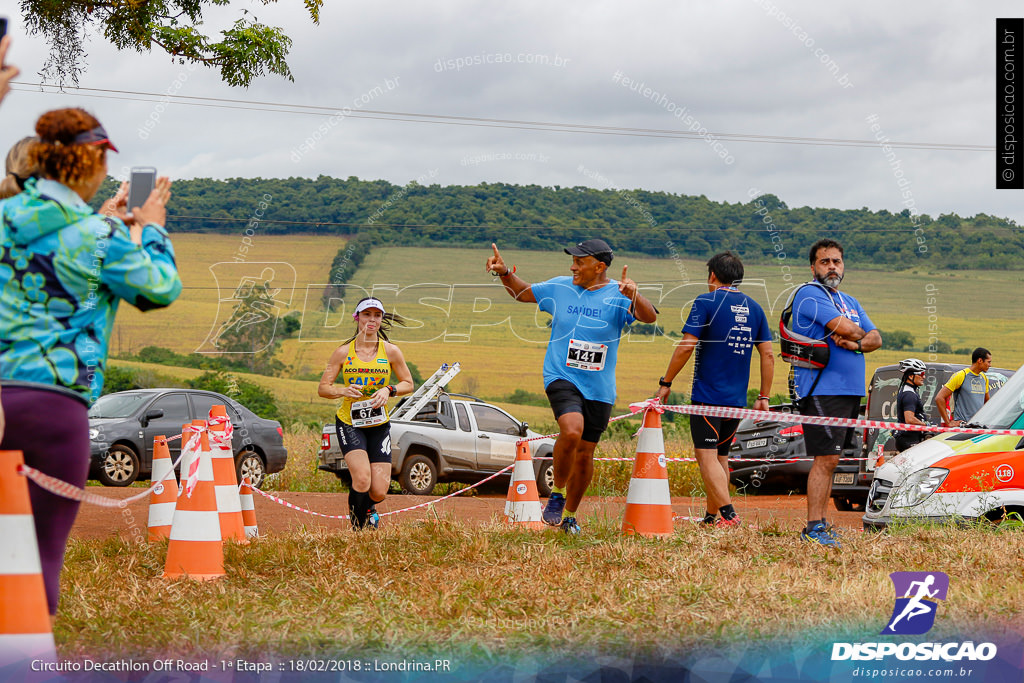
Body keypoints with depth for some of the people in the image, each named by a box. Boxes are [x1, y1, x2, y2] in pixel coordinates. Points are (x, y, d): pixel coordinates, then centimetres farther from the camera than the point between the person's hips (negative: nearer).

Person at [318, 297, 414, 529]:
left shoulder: (390, 351, 0)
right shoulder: (343, 352, -3)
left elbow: (408, 384, 8)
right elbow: (323, 388, 0)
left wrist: (388, 390, -12)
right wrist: (343, 390, -21)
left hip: (379, 425, 2)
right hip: (349, 423, -2)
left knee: (379, 491, -6)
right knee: (362, 479, -24)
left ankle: (369, 506, 33)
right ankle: (359, 527, 1)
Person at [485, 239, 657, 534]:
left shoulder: (617, 297, -6)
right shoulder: (559, 288, 3)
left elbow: (649, 317, -22)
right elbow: (523, 292, 20)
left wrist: (634, 295, -41)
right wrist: (505, 273, 3)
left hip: (599, 388, 1)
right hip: (561, 377, 0)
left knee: (584, 453, 8)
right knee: (571, 430, -28)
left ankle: (569, 514, 29)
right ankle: (557, 493, -6)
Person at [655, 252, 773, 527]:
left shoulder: (706, 302, -6)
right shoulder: (754, 308, 10)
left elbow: (686, 346, -13)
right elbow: (768, 355, 9)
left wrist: (665, 383, -5)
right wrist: (764, 397, 13)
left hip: (708, 394, -6)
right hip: (737, 398, 6)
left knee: (707, 456, -7)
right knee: (721, 457, 16)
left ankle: (728, 513, -21)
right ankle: (711, 516, 23)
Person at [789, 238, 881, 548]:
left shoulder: (850, 302, 22)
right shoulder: (810, 294, -6)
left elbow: (875, 338, 14)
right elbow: (843, 327, -19)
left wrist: (857, 344, -8)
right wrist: (858, 335, 3)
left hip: (850, 391, 9)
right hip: (822, 390, -9)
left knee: (828, 461, 10)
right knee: (826, 459, -14)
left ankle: (819, 526, 13)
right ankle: (813, 528, -13)